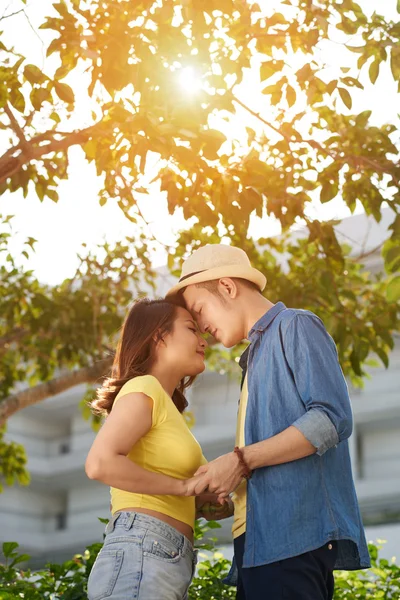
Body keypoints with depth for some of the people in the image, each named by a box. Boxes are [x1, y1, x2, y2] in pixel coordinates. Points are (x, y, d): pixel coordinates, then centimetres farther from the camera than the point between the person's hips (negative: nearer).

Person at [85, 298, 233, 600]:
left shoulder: (166, 405, 25)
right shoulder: (143, 388, -3)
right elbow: (100, 464, -20)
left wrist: (205, 505, 10)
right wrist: (185, 486, -12)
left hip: (169, 562, 9)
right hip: (141, 555, -9)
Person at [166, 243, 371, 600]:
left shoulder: (296, 326, 2)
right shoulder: (256, 356, 28)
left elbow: (332, 419, -13)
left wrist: (241, 460, -15)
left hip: (293, 535, -8)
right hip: (262, 541, 8)